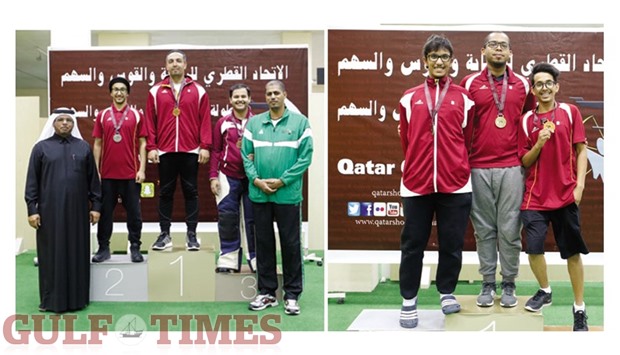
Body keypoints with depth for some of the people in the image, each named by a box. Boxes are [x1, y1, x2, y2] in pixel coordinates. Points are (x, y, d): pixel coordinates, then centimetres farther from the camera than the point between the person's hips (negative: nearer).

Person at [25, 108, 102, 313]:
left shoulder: (83, 147, 7)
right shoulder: (41, 147, 3)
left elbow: (93, 179, 8)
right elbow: (32, 181, 2)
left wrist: (96, 205, 4)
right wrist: (32, 209, -5)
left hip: (77, 210, 1)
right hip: (50, 210, -1)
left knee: (78, 253, 6)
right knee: (52, 254, 3)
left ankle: (77, 297, 15)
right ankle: (51, 299, 11)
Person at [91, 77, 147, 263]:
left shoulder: (136, 115, 4)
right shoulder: (102, 116, 7)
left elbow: (142, 144, 3)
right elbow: (97, 144, 8)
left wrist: (142, 169, -5)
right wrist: (95, 170, 2)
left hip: (131, 174, -1)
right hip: (107, 174, 1)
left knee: (134, 212, 3)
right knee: (105, 212, 7)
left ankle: (135, 248, 11)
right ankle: (103, 248, 15)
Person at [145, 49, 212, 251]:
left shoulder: (198, 90, 5)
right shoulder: (156, 91, 6)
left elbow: (205, 120, 2)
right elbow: (150, 121, 5)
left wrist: (205, 146, -4)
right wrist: (151, 147, -1)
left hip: (191, 151, -1)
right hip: (165, 151, 1)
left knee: (190, 192, 5)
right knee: (165, 193, 6)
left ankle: (191, 234, 12)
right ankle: (164, 234, 14)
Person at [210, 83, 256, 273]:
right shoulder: (223, 123, 5)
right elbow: (216, 151, 7)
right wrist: (213, 176, 1)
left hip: (252, 177, 0)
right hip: (228, 177, 1)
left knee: (253, 219, 3)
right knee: (227, 218, -1)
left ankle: (256, 259, 11)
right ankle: (228, 260, 6)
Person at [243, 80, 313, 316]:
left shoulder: (300, 122, 0)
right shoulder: (254, 123, 8)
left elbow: (306, 156, -6)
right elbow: (245, 155, 6)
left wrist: (282, 181, -12)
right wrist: (256, 180, -10)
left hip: (288, 194, -3)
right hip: (259, 194, 3)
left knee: (291, 244, 3)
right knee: (263, 243, 10)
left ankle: (292, 294, 13)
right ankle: (266, 292, 21)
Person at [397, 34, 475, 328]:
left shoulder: (464, 98, 7)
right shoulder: (409, 98, 8)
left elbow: (468, 139, 12)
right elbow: (406, 139, 13)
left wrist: (457, 166, 11)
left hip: (455, 183, 0)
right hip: (416, 183, 0)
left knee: (452, 243, 7)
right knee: (413, 243, 5)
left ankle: (447, 292, 26)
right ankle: (409, 300, 17)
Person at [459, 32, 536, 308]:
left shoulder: (523, 85, 7)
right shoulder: (469, 83, 4)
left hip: (512, 167, 0)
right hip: (478, 168, 0)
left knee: (510, 229, 2)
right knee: (484, 229, 6)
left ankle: (509, 285, 14)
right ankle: (488, 284, 16)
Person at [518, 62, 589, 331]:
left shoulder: (570, 112, 2)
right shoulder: (527, 120, 6)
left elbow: (581, 150, 1)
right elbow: (524, 161, 6)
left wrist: (580, 184, -9)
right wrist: (539, 143, -12)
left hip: (565, 194, -1)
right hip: (536, 196, 2)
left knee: (573, 252, 4)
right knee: (533, 248, -2)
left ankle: (579, 308, 16)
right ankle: (545, 291, 25)